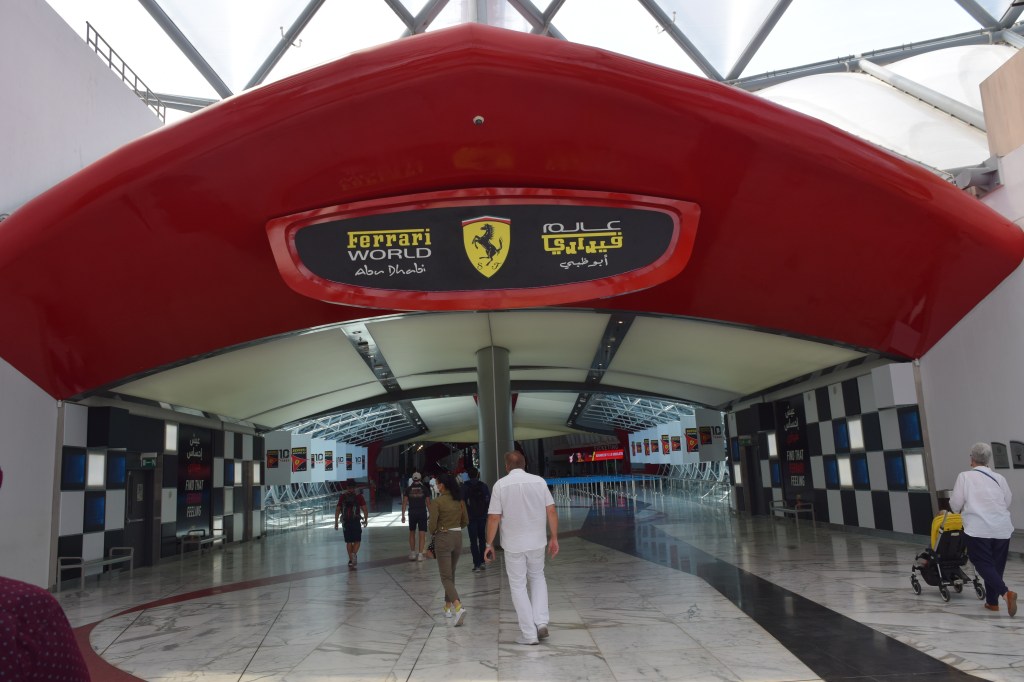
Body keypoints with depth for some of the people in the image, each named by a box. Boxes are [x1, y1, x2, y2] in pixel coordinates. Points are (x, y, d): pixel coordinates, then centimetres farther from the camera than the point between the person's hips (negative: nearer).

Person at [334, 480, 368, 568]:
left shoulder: (342, 496, 7)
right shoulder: (359, 496, 1)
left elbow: (337, 510, 6)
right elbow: (364, 509, -2)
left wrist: (336, 522, 11)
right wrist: (366, 520, 9)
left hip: (345, 522, 2)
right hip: (356, 521, -2)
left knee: (348, 542, 12)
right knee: (357, 541, 6)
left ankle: (351, 560, 13)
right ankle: (354, 554, -19)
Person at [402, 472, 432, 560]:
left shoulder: (408, 489, 2)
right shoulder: (425, 489, -1)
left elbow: (404, 502, -2)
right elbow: (428, 502, -2)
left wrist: (403, 515, 2)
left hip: (412, 513, 2)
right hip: (422, 513, -2)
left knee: (412, 533, 18)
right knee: (422, 534, 2)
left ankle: (412, 553, 18)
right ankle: (420, 554, -3)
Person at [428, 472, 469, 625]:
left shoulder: (437, 502, -12)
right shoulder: (459, 500, 4)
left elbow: (433, 524, -13)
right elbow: (465, 521, 10)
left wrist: (433, 532, 7)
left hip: (443, 538, -6)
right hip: (458, 537, 6)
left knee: (446, 577, -4)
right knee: (451, 574, 20)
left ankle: (458, 607, -22)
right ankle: (448, 607, 27)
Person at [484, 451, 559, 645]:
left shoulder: (500, 485, -7)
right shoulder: (539, 481, -2)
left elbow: (494, 517, -8)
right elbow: (551, 511, -2)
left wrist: (489, 544, 0)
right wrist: (554, 538, 6)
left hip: (513, 544, -2)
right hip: (537, 541, 2)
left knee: (518, 586, 10)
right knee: (538, 578, 23)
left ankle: (528, 633, 11)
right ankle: (541, 622, 11)